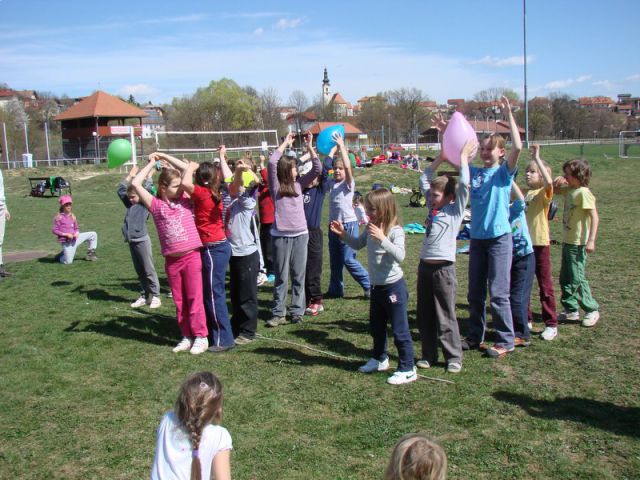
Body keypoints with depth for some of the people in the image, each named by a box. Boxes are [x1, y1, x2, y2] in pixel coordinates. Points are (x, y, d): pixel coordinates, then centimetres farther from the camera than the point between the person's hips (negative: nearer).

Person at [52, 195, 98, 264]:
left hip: (74, 239, 6)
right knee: (68, 262, -13)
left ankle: (91, 253, 15)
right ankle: (60, 256, 22)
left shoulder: (72, 216, 7)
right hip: (66, 242, -6)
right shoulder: (59, 217, -10)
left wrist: (77, 233, -6)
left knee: (93, 234, 5)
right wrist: (66, 234, -19)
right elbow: (54, 230, -11)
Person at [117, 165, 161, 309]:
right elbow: (120, 190, 15)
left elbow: (148, 189, -13)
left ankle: (155, 296, 5)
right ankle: (144, 296, 18)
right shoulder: (129, 204, 13)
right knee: (139, 271, 12)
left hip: (142, 240, -6)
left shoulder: (145, 204, -3)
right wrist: (130, 175, 14)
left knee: (148, 270, -1)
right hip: (131, 241, 6)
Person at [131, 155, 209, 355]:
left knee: (194, 299, 3)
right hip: (172, 260, 1)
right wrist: (152, 163, 4)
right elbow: (136, 183, -6)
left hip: (191, 256, -1)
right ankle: (187, 336, 22)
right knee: (179, 301, 11)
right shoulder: (156, 205, 1)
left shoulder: (185, 200, 3)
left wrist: (167, 159, 6)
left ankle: (200, 337, 10)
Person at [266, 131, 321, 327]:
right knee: (281, 276, 5)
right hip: (281, 236, -3)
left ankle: (297, 311, 17)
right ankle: (278, 313, 12)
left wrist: (309, 146, -2)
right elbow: (272, 162, -16)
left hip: (300, 234, 3)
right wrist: (286, 143, -7)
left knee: (298, 275, 8)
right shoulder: (276, 185, -2)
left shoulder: (299, 183, 8)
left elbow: (318, 168, 4)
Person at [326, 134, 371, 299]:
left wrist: (342, 146, -23)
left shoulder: (349, 184, -8)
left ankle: (369, 285, 4)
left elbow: (348, 166, -24)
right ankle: (336, 289, 23)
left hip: (348, 224, -6)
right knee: (334, 260, 12)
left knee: (348, 259, -8)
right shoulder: (331, 183, 8)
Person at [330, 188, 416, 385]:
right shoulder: (371, 228, 4)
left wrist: (382, 239, -41)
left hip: (393, 286, -8)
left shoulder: (395, 231, -19)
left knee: (400, 330, 0)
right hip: (377, 286, 9)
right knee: (376, 327, 23)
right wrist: (343, 234, 4)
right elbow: (358, 244, 19)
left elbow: (399, 256, -33)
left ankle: (407, 369, 11)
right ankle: (380, 359, 42)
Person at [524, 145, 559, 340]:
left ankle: (551, 325, 12)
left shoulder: (544, 193, -10)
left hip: (540, 244, -7)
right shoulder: (526, 193, 11)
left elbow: (549, 182, -31)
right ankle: (526, 319, 25)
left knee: (545, 285, 2)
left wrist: (537, 157, -28)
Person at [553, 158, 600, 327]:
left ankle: (591, 310, 11)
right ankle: (571, 310, 23)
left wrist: (591, 240, -26)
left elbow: (594, 217, -21)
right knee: (565, 279, 13)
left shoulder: (583, 193, -17)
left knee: (577, 279, -4)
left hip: (578, 243, -9)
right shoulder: (570, 190, 9)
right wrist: (558, 182, 3)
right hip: (567, 241, 9)